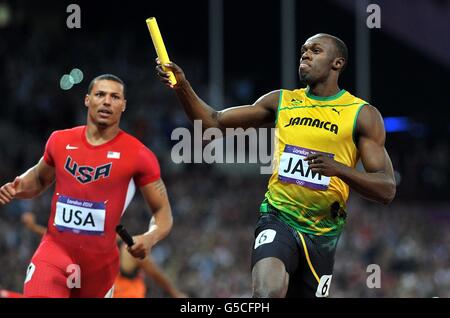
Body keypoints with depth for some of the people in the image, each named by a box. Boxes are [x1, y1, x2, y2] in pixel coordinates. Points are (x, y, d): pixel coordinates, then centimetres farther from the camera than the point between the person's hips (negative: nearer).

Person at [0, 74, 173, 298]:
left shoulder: (138, 155, -5)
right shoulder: (60, 141, 5)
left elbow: (163, 213, -1)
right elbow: (40, 178, 26)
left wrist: (150, 238, -22)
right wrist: (19, 188, 3)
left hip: (101, 260, -1)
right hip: (55, 248, 1)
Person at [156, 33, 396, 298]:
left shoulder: (363, 115, -1)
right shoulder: (281, 101, 8)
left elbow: (387, 189, -7)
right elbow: (215, 122, 10)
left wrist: (339, 169, -24)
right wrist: (183, 88, -7)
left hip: (322, 234, 0)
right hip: (278, 219, 0)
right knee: (267, 293, -29)